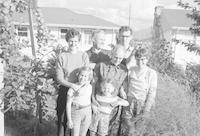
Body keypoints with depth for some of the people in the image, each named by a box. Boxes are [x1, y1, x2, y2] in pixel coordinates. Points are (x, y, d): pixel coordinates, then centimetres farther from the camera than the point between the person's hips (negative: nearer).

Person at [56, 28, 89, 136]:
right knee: (62, 120, 6)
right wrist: (71, 85, -23)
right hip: (65, 92, -1)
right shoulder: (62, 57, -3)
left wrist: (80, 85, -17)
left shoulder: (84, 56, 2)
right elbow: (59, 78, -6)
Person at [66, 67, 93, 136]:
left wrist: (90, 114, 13)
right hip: (75, 112, -3)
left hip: (87, 113, 4)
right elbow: (68, 104, -11)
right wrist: (69, 120, -12)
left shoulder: (90, 87, -2)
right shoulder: (73, 88, -15)